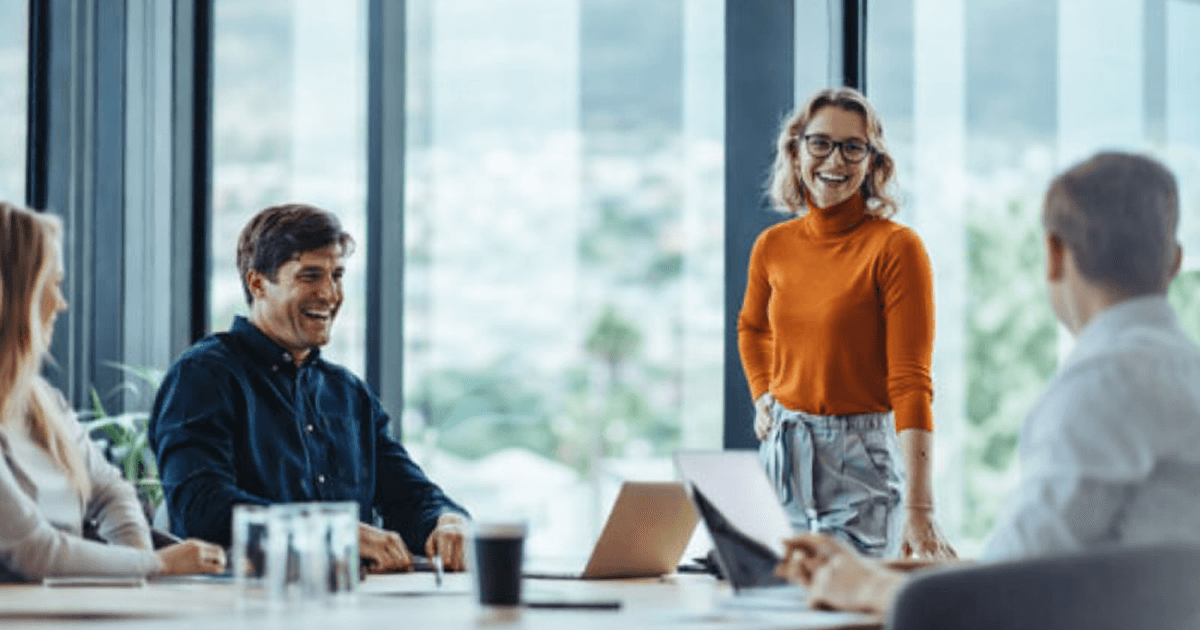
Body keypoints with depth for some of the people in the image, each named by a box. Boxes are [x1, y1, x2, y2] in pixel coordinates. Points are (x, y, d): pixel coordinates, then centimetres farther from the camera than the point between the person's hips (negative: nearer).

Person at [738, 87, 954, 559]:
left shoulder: (896, 248, -12)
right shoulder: (773, 246, 5)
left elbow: (911, 382, -17)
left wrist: (918, 508, -25)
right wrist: (761, 396, 10)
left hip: (864, 462, -5)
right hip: (782, 459, 5)